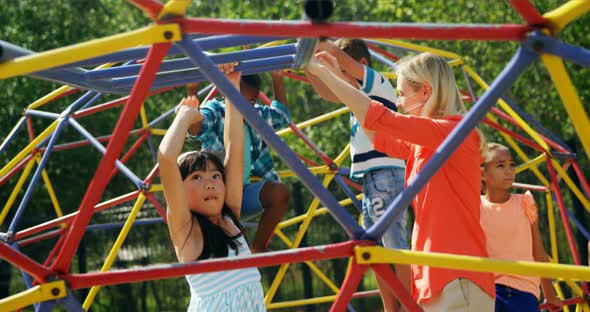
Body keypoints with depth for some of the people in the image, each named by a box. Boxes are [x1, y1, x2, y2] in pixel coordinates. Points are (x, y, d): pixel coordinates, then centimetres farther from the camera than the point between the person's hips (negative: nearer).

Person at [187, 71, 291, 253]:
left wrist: (277, 79, 17)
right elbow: (196, 131, -27)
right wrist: (192, 92, -40)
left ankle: (258, 249, -6)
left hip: (244, 192, 5)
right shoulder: (214, 111, -7)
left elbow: (281, 117, 26)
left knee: (280, 193, -22)